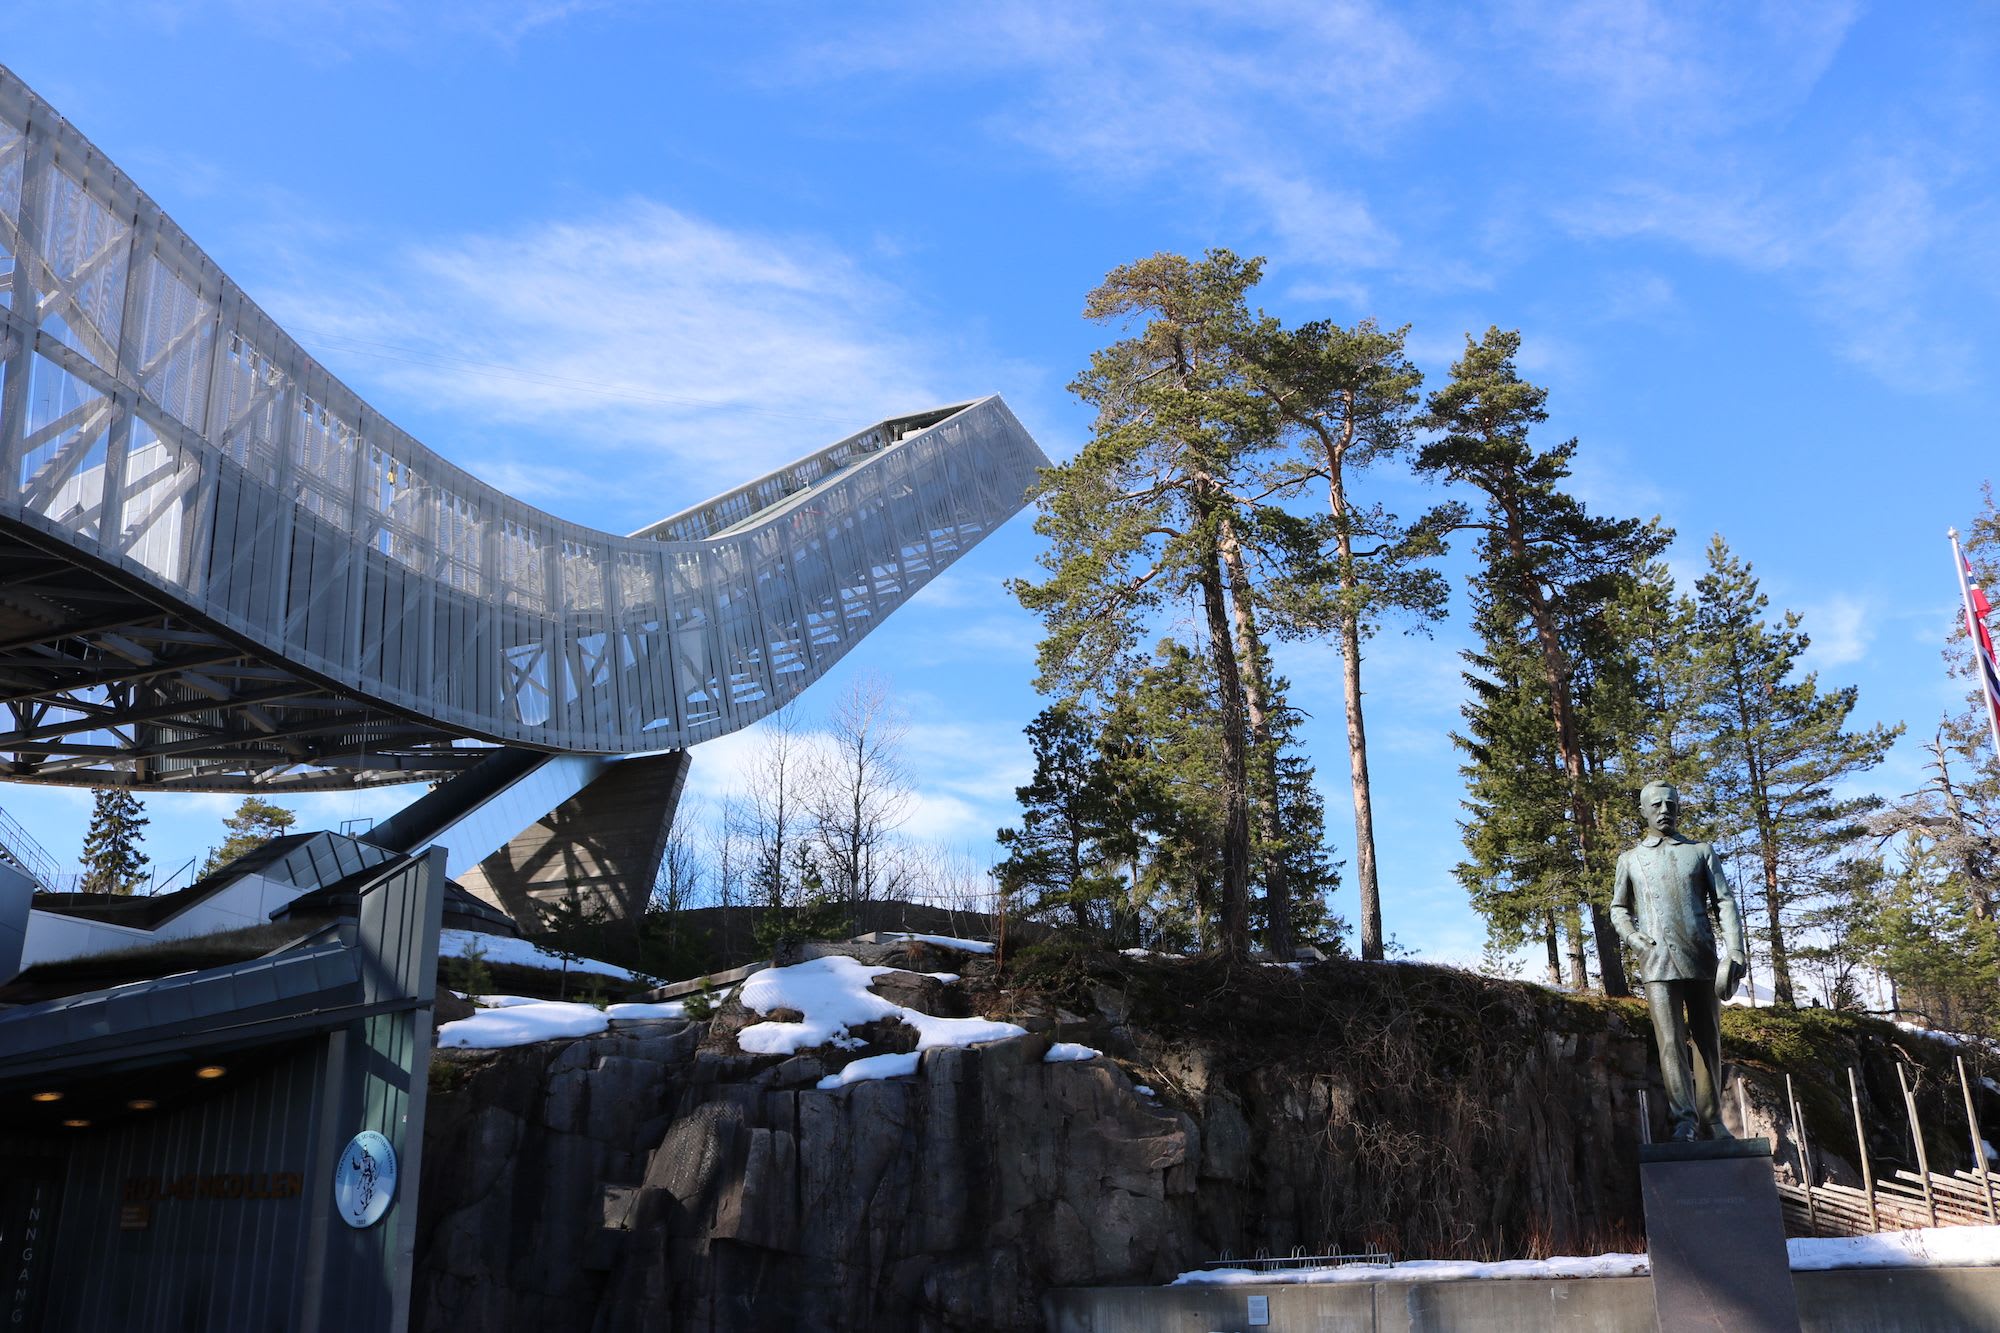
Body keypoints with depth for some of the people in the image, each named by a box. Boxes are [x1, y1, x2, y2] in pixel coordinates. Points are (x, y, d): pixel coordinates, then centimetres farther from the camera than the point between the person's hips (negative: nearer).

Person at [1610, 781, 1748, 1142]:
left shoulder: (1702, 851, 14)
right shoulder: (1630, 859, 15)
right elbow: (1619, 908, 20)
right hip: (1658, 962, -1)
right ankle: (1684, 1119, -19)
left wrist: (1735, 950, -6)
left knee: (1708, 1041, 5)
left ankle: (1711, 1120, 12)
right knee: (1670, 1041, -13)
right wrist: (1633, 938, -1)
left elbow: (1725, 902, 7)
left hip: (1702, 960, 1)